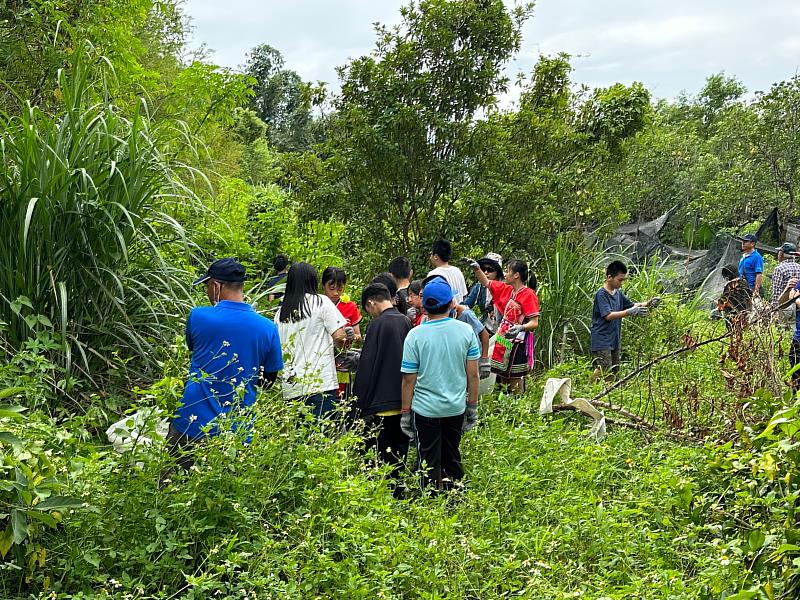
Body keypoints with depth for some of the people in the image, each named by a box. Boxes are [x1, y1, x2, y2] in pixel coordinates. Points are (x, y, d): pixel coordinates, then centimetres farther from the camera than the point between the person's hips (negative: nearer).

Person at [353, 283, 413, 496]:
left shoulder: (378, 324, -11)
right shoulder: (406, 322, 7)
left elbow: (366, 367, -12)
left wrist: (360, 404, -5)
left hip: (381, 405, -6)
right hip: (405, 404, 6)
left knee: (380, 457, 1)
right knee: (400, 455, 14)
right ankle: (399, 493, 20)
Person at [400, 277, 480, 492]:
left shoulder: (415, 335, -13)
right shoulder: (466, 331, -7)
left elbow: (409, 379, -8)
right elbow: (473, 374, -1)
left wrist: (405, 412, 2)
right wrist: (473, 406, 10)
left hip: (426, 409, -3)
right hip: (457, 408, 3)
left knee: (429, 463, 10)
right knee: (452, 458, 20)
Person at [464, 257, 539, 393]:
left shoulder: (528, 295, -16)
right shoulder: (506, 289, 6)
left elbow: (534, 323, -19)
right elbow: (486, 283, 19)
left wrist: (521, 327, -36)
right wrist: (477, 268, 6)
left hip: (518, 343, -8)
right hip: (503, 339, 8)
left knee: (515, 380, -1)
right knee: (503, 377, 13)